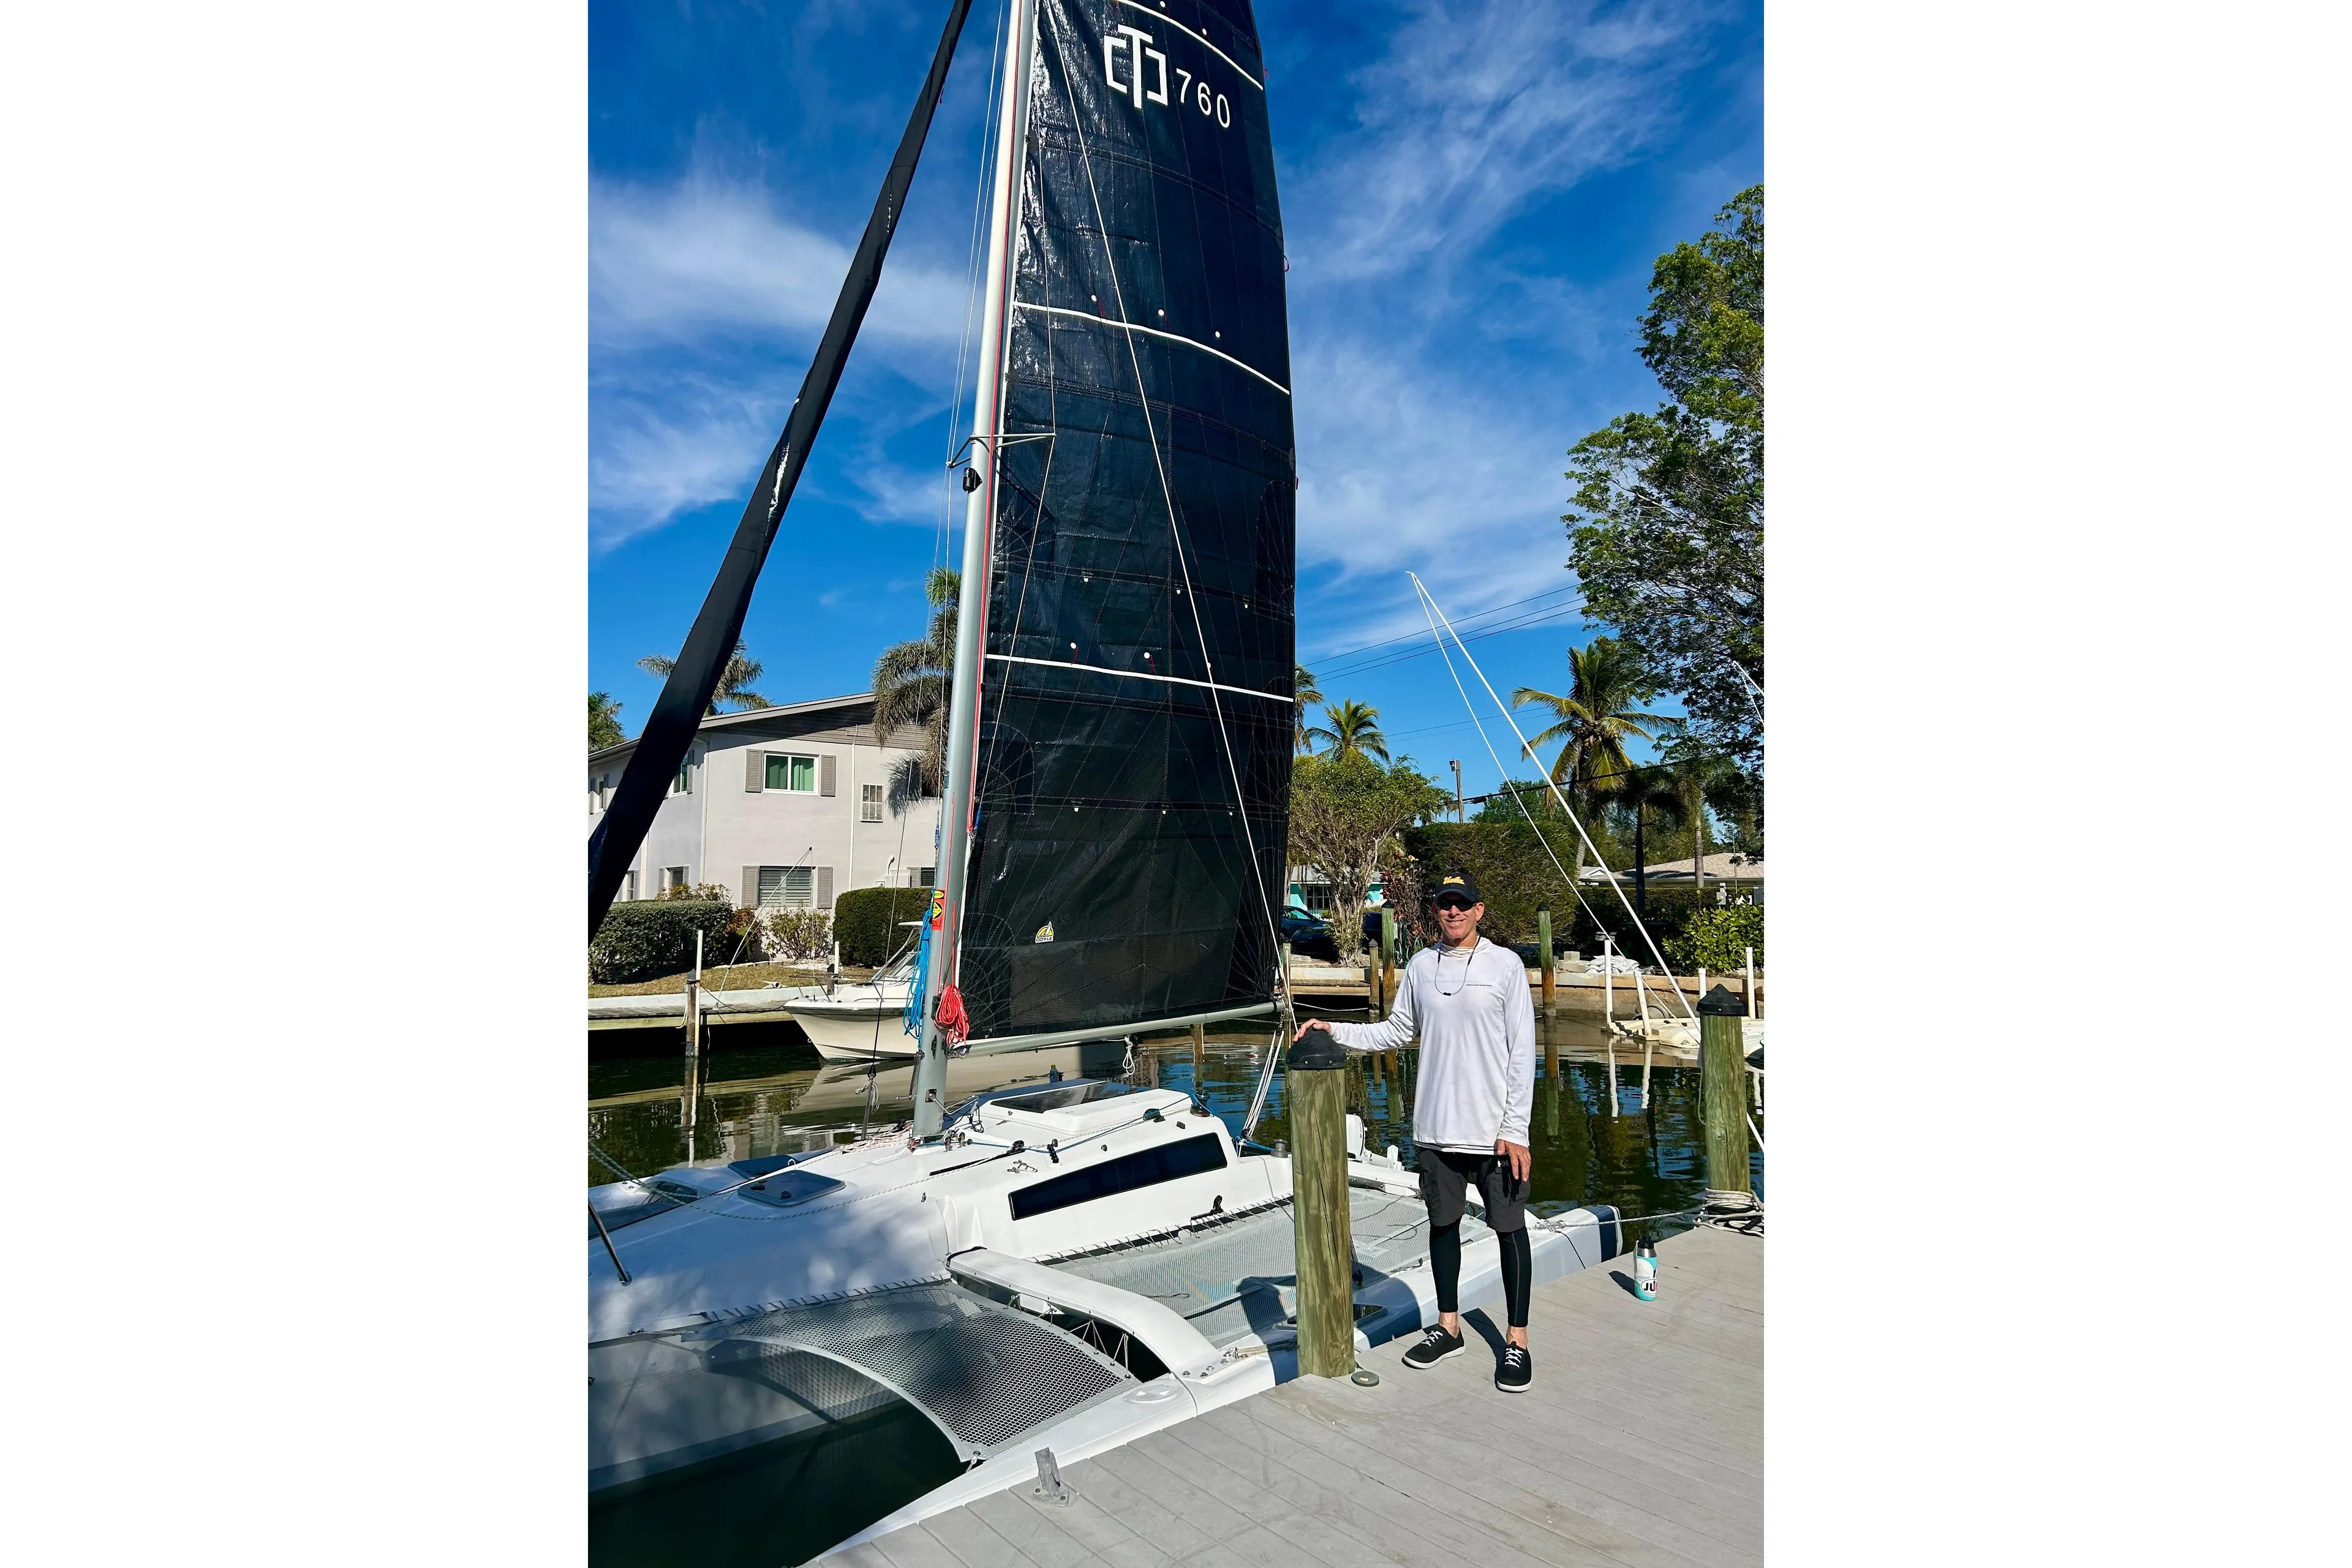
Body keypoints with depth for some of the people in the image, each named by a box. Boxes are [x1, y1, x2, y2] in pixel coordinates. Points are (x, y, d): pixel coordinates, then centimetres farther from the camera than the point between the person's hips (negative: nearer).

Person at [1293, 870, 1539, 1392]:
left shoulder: (1506, 966, -6)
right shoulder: (1420, 967, 5)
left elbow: (1522, 1053, -7)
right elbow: (1396, 1031, 14)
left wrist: (1515, 1129, -11)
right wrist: (1333, 1031, 3)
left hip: (1494, 1129, -3)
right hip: (1436, 1128, 4)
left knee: (1509, 1228, 6)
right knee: (1443, 1223, 15)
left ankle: (1517, 1340, 21)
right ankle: (1448, 1326, 32)